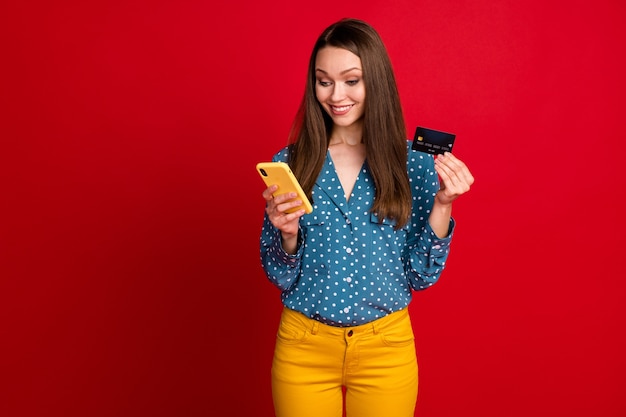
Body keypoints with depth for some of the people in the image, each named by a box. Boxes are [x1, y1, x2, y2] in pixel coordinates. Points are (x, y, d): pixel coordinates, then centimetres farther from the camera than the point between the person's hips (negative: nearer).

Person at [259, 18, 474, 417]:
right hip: (304, 348, 1)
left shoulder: (415, 162, -6)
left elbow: (421, 275, -4)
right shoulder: (289, 163, -5)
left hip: (387, 348, 0)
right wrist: (287, 235, -20)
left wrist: (442, 205, -17)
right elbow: (281, 278, -1)